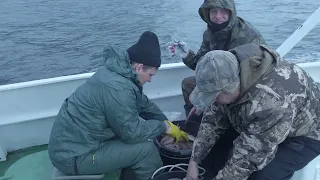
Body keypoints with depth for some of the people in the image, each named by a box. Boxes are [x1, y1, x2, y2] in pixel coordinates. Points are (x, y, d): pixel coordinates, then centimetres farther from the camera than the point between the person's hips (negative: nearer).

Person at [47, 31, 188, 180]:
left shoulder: (120, 70, 1)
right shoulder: (117, 88, -28)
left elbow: (143, 103, 14)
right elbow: (132, 133, -20)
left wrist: (168, 123, 12)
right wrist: (165, 127, -6)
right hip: (72, 155, -9)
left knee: (141, 128, 11)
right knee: (146, 148, -14)